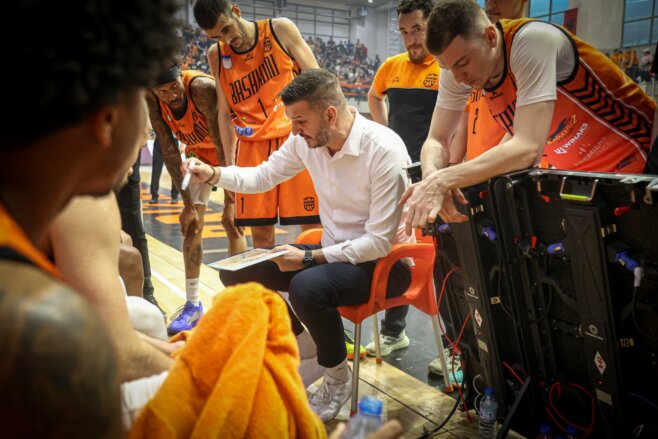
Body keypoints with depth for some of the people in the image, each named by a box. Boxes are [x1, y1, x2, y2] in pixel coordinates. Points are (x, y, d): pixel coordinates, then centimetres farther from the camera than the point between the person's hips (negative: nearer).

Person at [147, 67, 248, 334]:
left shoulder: (202, 88, -35)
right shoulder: (152, 100, -20)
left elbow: (223, 144, -33)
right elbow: (169, 151, -16)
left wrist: (230, 202, -33)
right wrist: (188, 204, -18)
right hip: (199, 151, 5)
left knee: (232, 222, -12)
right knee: (191, 225, 0)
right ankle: (192, 304, 11)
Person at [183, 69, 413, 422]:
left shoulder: (385, 151, -25)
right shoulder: (306, 140, -6)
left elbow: (379, 242, -23)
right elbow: (263, 176, 11)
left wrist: (309, 258, -23)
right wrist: (213, 174, -6)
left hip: (381, 262, -7)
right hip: (332, 251, 7)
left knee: (307, 287, -37)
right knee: (235, 272, -2)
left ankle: (338, 378, -6)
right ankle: (300, 341, 17)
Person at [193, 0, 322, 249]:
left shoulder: (281, 29, -1)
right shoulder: (216, 55, 7)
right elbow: (225, 113, 11)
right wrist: (229, 164, 6)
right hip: (252, 145, 2)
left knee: (313, 224, -2)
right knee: (260, 231, 2)